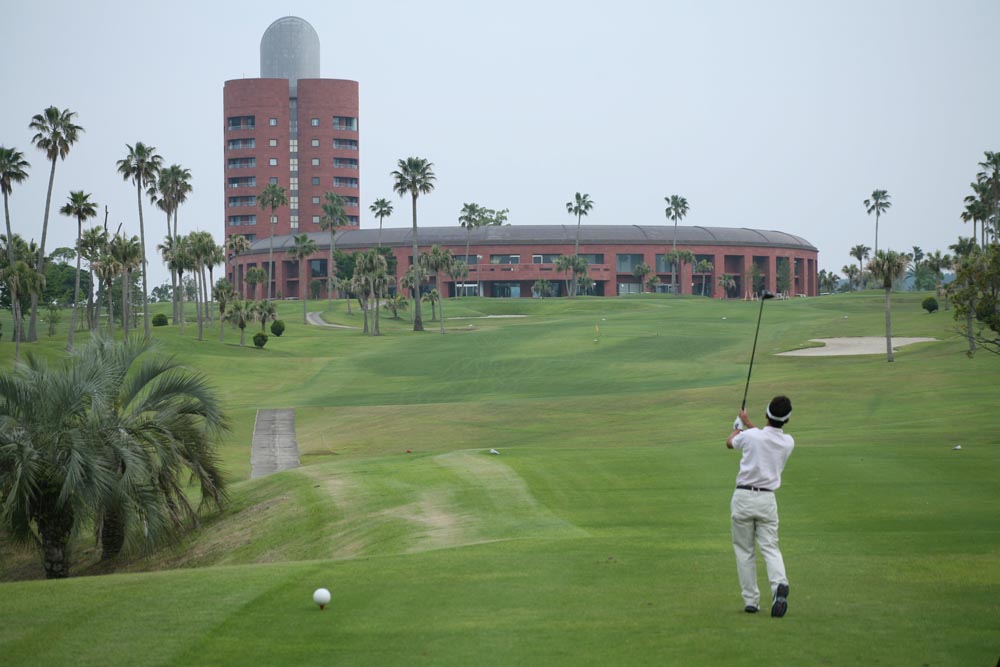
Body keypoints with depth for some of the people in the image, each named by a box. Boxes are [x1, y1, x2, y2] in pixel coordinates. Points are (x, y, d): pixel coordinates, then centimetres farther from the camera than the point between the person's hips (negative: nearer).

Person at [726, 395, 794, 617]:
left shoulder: (751, 436, -10)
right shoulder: (788, 442, 1)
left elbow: (730, 442, 15)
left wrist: (738, 427, 37)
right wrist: (748, 424, 40)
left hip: (743, 497, -2)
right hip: (767, 500, 2)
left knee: (744, 550, 8)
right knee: (770, 548, 1)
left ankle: (751, 600, 5)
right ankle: (779, 584, -28)